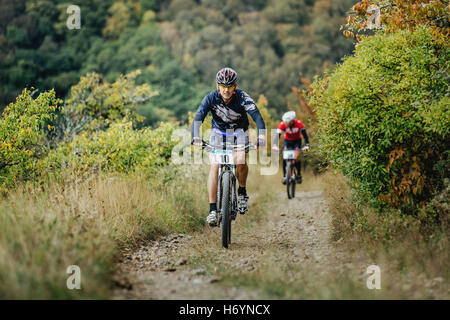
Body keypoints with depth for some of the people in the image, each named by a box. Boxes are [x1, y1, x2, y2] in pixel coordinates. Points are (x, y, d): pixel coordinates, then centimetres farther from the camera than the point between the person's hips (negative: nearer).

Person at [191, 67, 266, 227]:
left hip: (239, 132, -1)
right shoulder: (211, 98, -23)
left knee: (240, 160, -27)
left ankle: (242, 192, 2)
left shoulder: (242, 97, -25)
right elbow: (198, 118, -33)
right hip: (218, 132, 1)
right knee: (214, 166, -18)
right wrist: (196, 137, -51)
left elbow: (256, 115, -37)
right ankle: (213, 210, -16)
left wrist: (261, 134, -56)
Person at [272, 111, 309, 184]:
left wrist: (306, 145, -46)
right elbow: (278, 135, -32)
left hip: (297, 140, -1)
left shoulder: (298, 123, -30)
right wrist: (275, 146, -47)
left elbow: (304, 134, -33)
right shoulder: (282, 124, -27)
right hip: (287, 140, 1)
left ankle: (299, 174, 2)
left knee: (296, 158, -19)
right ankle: (285, 176, -6)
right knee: (285, 158, -18)